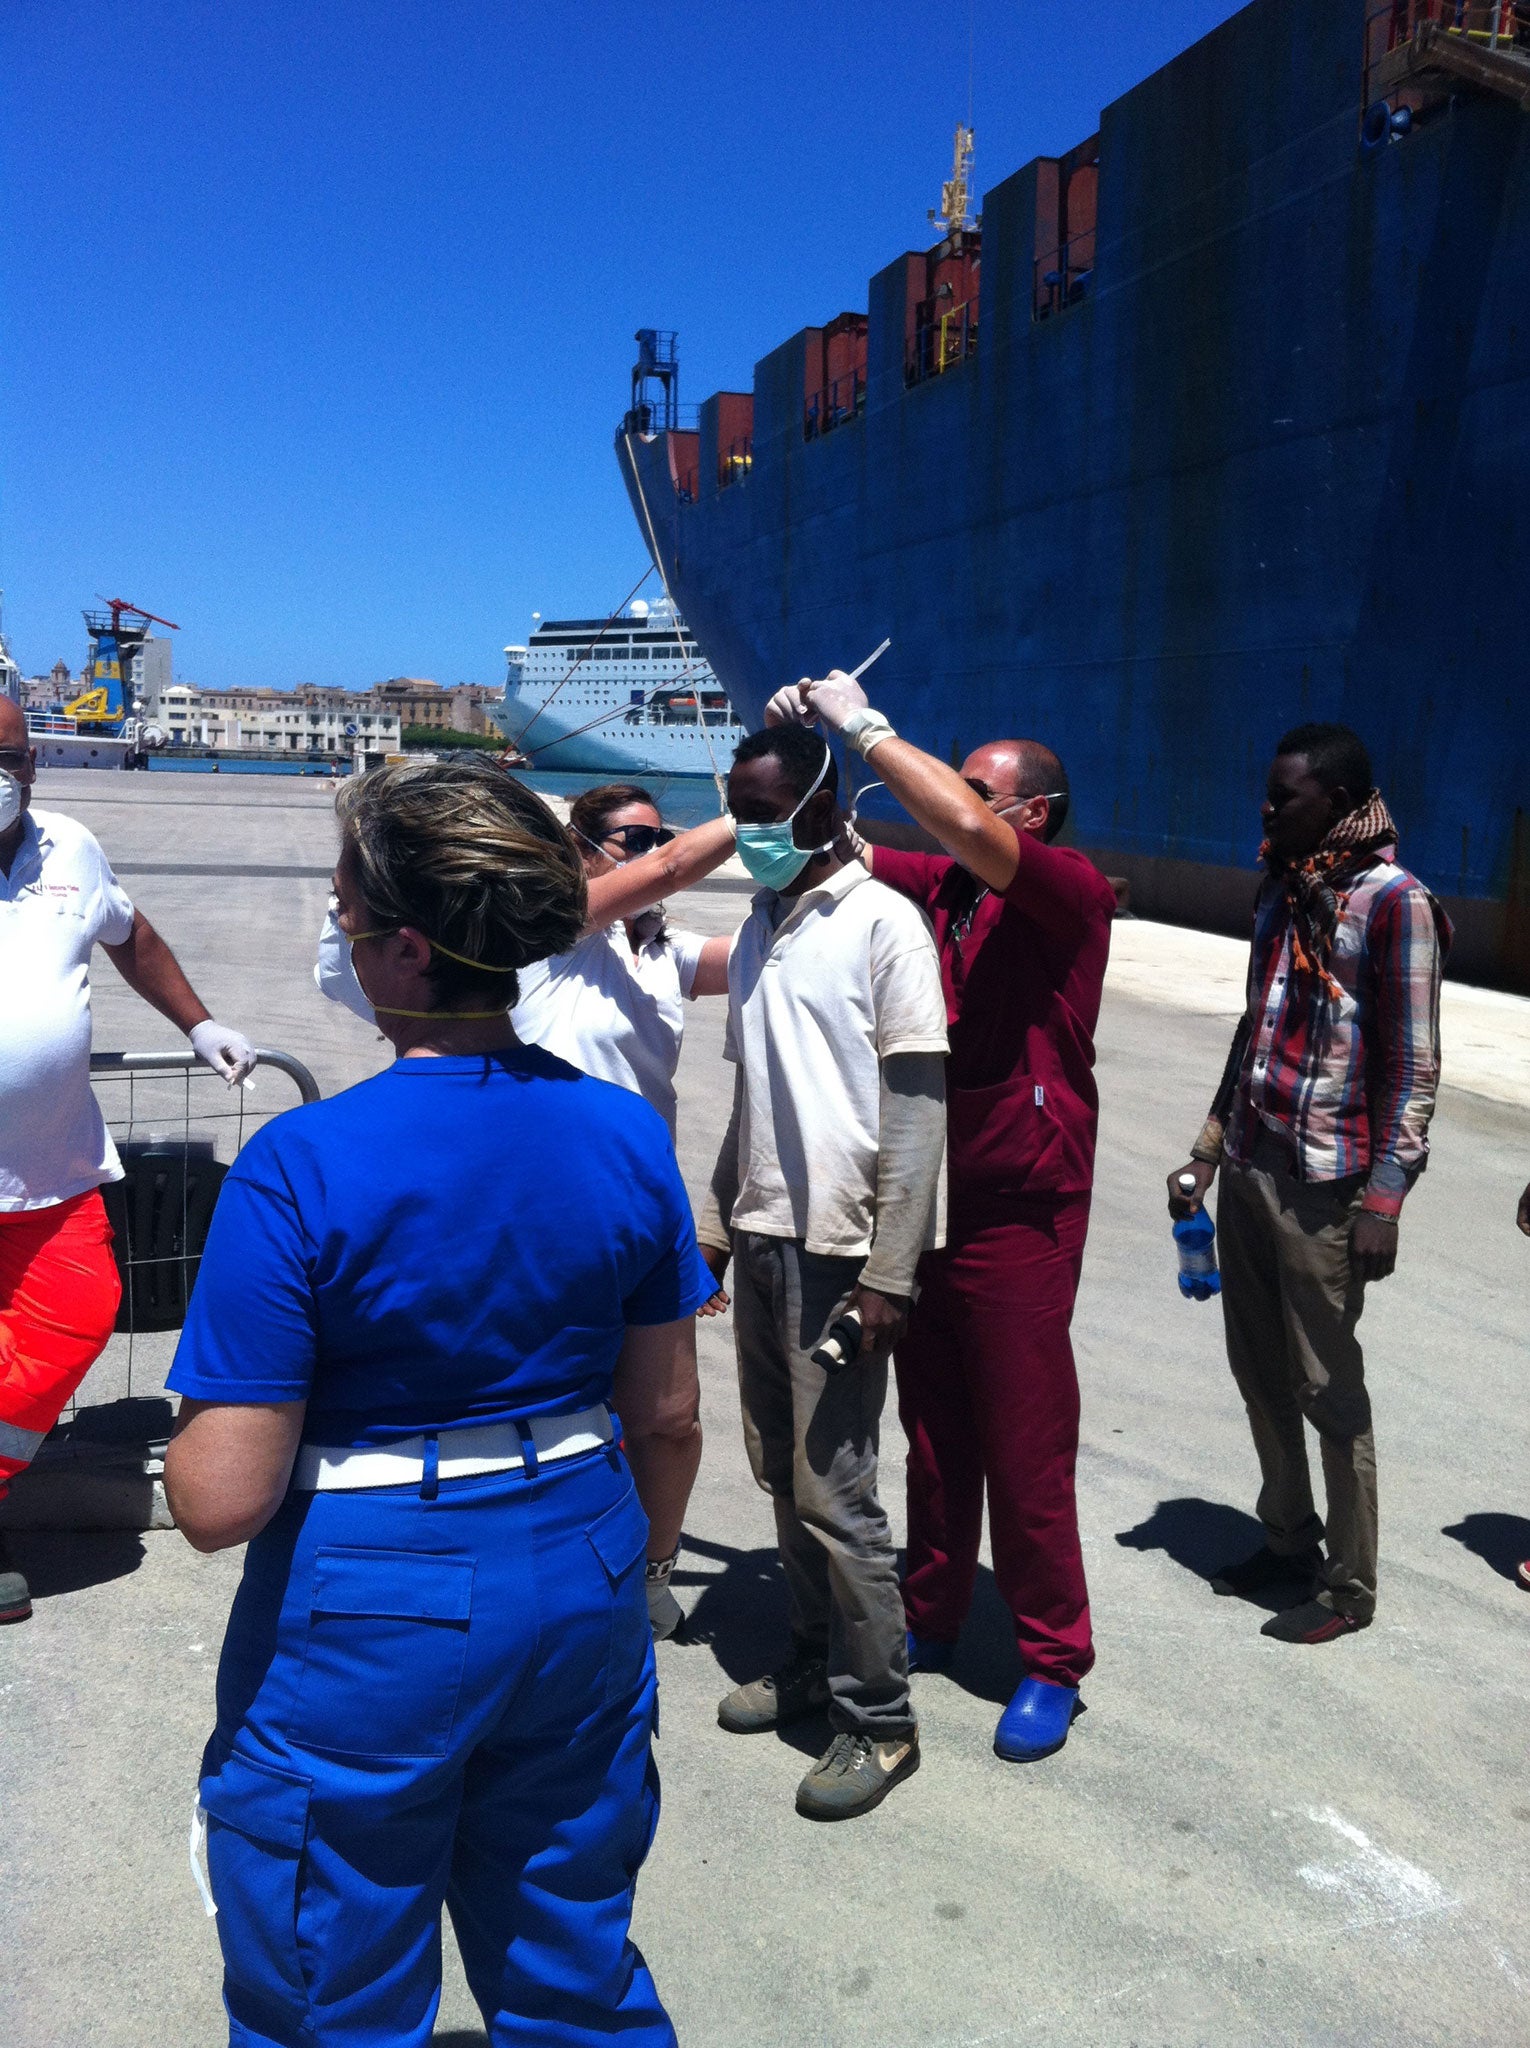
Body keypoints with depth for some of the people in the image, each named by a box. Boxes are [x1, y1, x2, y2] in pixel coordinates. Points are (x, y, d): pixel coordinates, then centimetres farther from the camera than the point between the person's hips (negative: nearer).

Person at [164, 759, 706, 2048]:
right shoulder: (626, 1134, -9)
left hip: (367, 1622, -4)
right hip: (580, 1586, 5)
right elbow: (665, 1405, 1)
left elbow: (220, 1502, -20)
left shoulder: (302, 1167, -23)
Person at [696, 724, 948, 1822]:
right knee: (782, 1473, 15)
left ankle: (878, 1717, 13)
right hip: (762, 1238, 7)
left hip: (839, 1249, -7)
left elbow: (917, 1108, -14)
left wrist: (889, 1274, -17)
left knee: (832, 1491, -3)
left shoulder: (882, 923, -10)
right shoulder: (758, 929, 13)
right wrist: (716, 1223, 16)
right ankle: (816, 1657, 32)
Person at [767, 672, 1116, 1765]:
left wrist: (865, 724, -19)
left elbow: (970, 835, -27)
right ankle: (931, 1620, 35)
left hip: (1020, 1214, -6)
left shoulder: (1071, 890, -10)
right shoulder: (942, 884, 10)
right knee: (934, 1431, 18)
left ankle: (1053, 1664, 21)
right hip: (928, 1201, 7)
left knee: (1025, 1448, 4)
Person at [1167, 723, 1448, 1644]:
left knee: (1328, 1387, 3)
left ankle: (1350, 1585, 19)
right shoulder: (1283, 892, 12)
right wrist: (1208, 1154, 17)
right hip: (1251, 1170, 7)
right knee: (1259, 1369, 15)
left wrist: (1384, 1200, -17)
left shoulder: (1394, 902, -10)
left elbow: (1414, 1068, -12)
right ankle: (1289, 1540, 33)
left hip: (1323, 1187, -7)